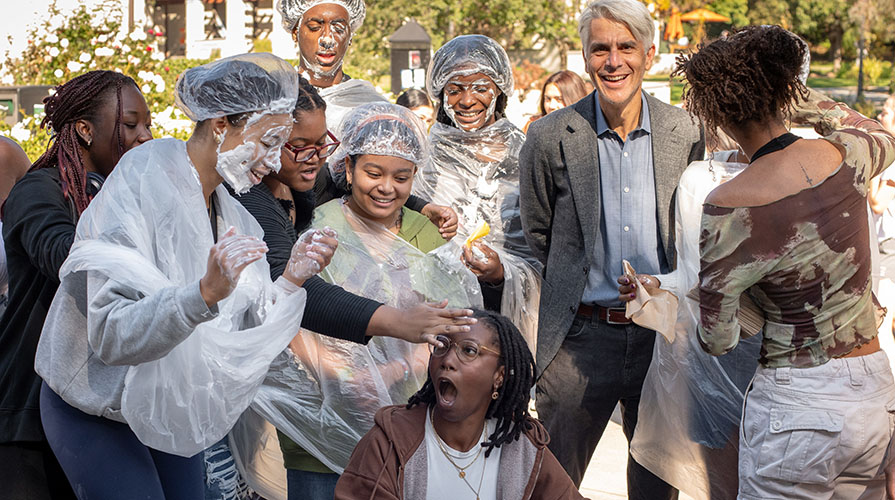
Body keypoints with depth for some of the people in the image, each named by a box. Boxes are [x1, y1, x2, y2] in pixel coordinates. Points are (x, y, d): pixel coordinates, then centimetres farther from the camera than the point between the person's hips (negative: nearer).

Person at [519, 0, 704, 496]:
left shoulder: (687, 132, 0)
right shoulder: (551, 137, -5)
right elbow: (536, 235, 6)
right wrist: (575, 287, 8)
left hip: (663, 337, 2)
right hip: (581, 336, -2)